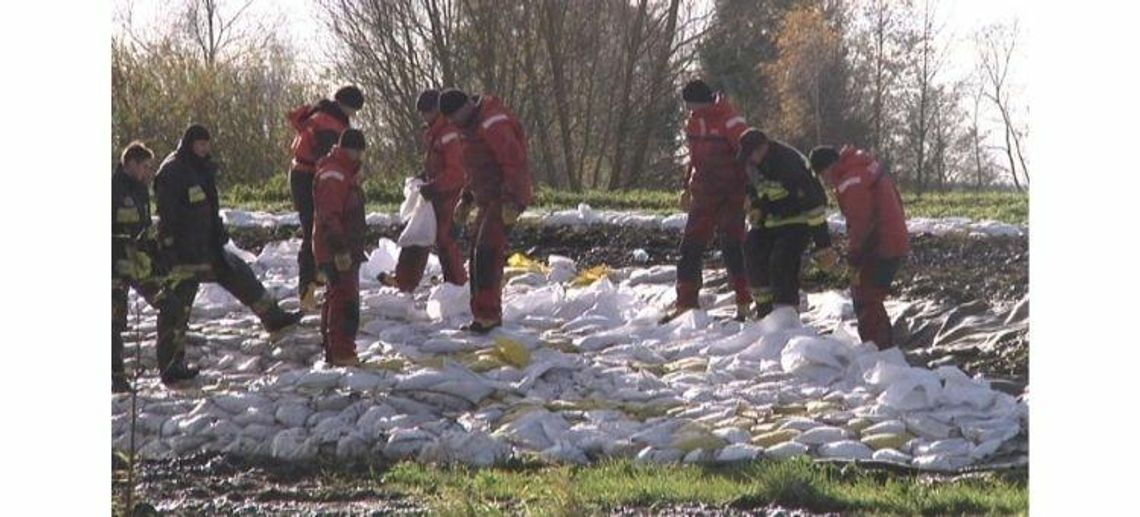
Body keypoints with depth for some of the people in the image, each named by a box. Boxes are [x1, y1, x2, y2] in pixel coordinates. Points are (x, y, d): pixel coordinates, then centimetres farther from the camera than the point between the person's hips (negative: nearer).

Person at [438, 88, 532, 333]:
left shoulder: (492, 124, -19)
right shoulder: (469, 125, 15)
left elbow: (514, 161, -24)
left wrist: (511, 201, -27)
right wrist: (466, 198, 23)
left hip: (504, 199, -11)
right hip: (486, 198, 11)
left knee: (487, 253, -17)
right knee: (478, 254, 11)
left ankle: (487, 315, -19)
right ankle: (488, 315, 19)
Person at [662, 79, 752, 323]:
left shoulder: (729, 121, -16)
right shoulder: (695, 121, 9)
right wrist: (688, 188, 24)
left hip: (731, 196, -7)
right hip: (704, 195, 7)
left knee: (732, 246, -9)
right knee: (690, 247, 5)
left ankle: (744, 304, -2)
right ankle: (685, 303, 11)